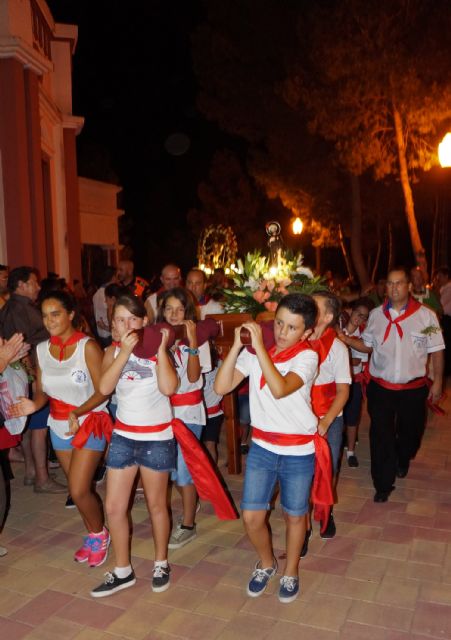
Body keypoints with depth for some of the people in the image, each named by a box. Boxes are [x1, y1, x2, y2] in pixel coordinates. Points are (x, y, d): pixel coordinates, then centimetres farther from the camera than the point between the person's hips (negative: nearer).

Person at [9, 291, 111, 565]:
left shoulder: (88, 347, -16)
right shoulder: (42, 350, 0)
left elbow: (102, 391, -16)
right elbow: (42, 391, 4)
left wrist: (77, 412, -31)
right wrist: (33, 405, -18)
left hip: (89, 424, -5)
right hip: (59, 426, 5)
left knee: (78, 491, -8)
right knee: (79, 489, 13)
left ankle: (100, 534, 20)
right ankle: (94, 536, 35)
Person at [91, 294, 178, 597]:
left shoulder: (156, 351, -8)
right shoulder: (113, 351, 1)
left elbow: (168, 387, -25)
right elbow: (104, 387, -18)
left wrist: (161, 348, -23)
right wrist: (125, 351, -23)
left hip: (157, 438, -3)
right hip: (123, 436, 4)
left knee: (156, 504, 12)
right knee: (114, 507, 7)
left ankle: (161, 563, 34)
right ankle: (123, 571, 27)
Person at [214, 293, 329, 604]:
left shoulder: (307, 356, -15)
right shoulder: (254, 352, -5)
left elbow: (280, 389, -32)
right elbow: (221, 387, -13)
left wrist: (259, 346, -31)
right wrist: (237, 345, -19)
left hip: (299, 450, -2)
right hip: (262, 446, 3)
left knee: (295, 515, 15)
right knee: (252, 516, 6)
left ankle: (291, 571, 42)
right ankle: (266, 563, 37)